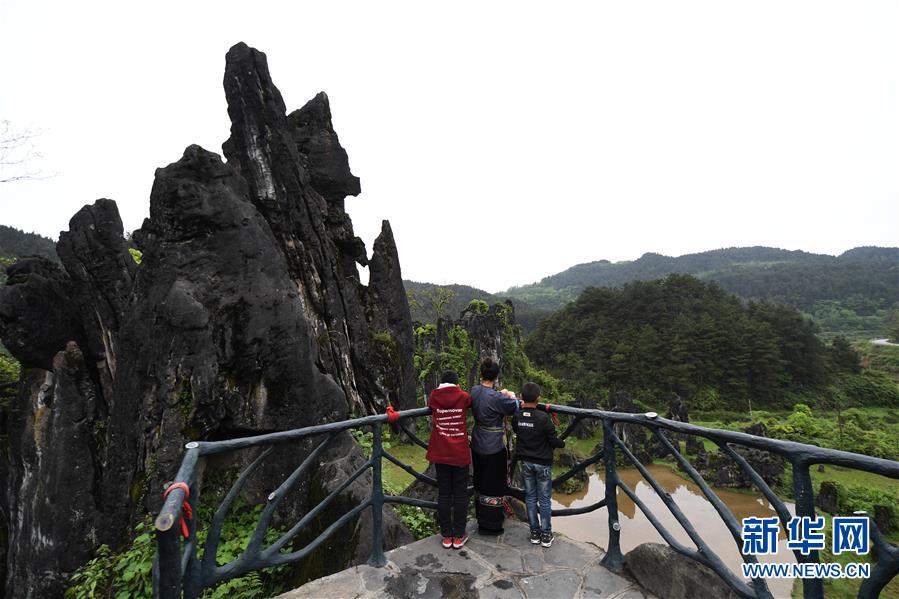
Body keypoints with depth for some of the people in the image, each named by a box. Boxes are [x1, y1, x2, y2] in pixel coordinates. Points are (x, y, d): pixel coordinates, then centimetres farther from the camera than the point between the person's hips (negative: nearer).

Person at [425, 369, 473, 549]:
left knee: (443, 494, 13)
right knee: (460, 494, 11)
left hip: (440, 454, 2)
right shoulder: (464, 397, -7)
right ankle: (458, 537, 21)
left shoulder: (433, 397, -3)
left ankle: (446, 536, 23)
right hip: (460, 453, -1)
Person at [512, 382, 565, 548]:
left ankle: (535, 532, 25)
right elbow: (553, 440, -17)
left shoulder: (517, 417, -9)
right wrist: (562, 443, 6)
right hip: (542, 463, -3)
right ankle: (546, 535, 20)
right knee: (544, 500, 10)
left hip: (526, 462, 4)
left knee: (530, 497, 15)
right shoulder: (543, 417, -22)